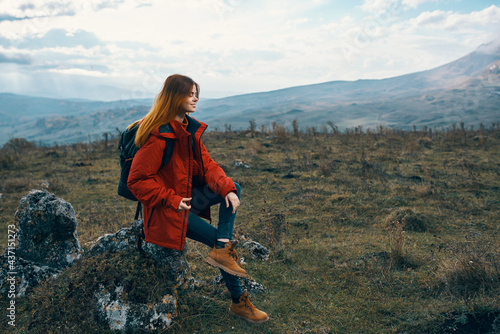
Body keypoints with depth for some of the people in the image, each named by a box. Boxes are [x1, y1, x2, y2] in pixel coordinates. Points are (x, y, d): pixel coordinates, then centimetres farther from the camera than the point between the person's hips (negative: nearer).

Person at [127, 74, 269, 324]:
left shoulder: (190, 129, 4)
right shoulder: (159, 136, -23)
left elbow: (206, 163, 3)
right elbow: (136, 181, -22)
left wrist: (227, 188, -13)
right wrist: (172, 200, -23)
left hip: (187, 196, 9)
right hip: (168, 211, -8)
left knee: (234, 189, -5)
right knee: (222, 240, -6)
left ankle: (221, 248, -16)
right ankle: (238, 302, 11)